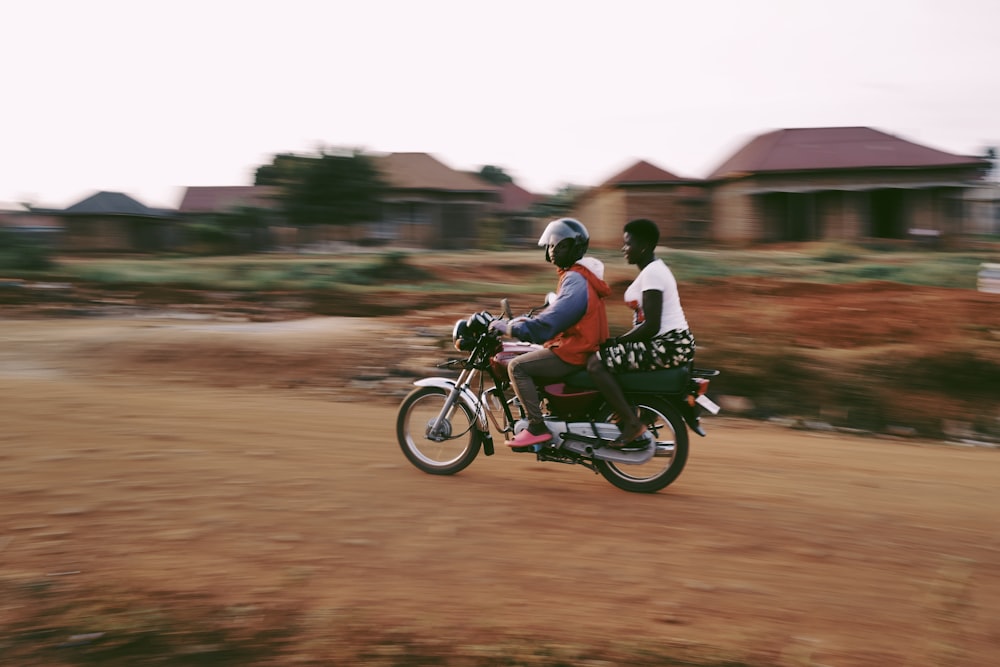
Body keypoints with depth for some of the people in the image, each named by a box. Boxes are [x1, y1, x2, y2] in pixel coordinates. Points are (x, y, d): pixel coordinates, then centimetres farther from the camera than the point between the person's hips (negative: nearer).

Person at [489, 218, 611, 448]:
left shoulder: (575, 280, -17)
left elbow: (550, 322, -24)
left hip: (574, 353, -11)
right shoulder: (573, 276, 16)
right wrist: (523, 321, 14)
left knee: (517, 366, -15)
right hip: (576, 347, 11)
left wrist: (509, 327, -20)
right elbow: (556, 313, 24)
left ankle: (536, 428, -18)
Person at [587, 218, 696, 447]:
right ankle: (623, 416, 20)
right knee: (609, 356, 22)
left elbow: (651, 327, -22)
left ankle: (632, 422, -16)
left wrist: (615, 342, -12)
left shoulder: (651, 273, -15)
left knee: (597, 362, -17)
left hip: (668, 346, -11)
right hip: (671, 344, 11)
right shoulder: (654, 269, 17)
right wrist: (615, 341, 11)